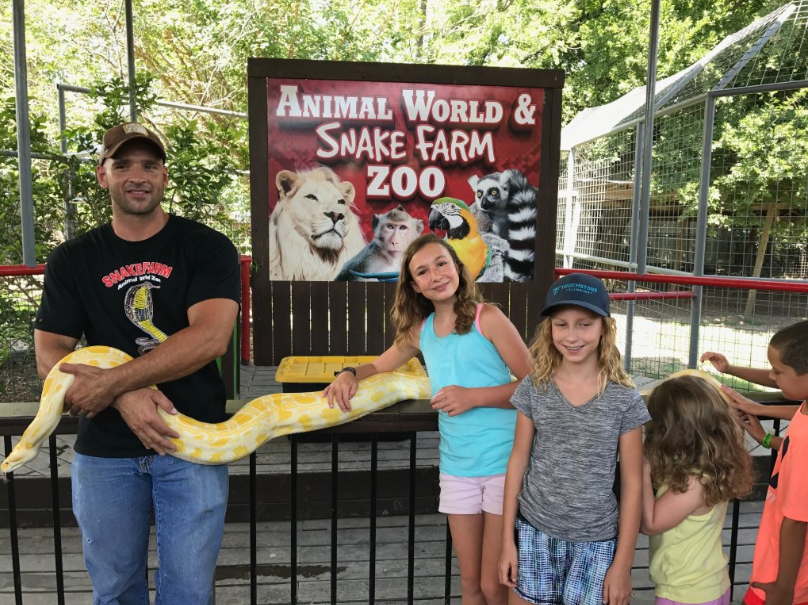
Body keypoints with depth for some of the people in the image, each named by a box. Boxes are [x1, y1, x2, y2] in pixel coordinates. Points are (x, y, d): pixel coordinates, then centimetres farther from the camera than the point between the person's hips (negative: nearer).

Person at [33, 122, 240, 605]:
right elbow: (49, 356, 0)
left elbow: (210, 338, -17)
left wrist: (109, 383, -18)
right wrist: (126, 397, -17)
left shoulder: (207, 248, -4)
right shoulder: (72, 260, 6)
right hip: (104, 452, 3)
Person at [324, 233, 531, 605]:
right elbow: (378, 366, 20)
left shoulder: (487, 318, -9)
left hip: (506, 464, -5)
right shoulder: (419, 330, 7)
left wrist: (472, 396, -20)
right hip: (457, 467, 5)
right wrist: (349, 374, -1)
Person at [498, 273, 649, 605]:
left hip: (596, 541, -1)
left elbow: (632, 484, -4)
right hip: (535, 532, 1)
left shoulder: (624, 400, -9)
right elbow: (518, 461, 1)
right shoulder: (534, 388, -5)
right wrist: (507, 539, 2)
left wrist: (623, 563, -2)